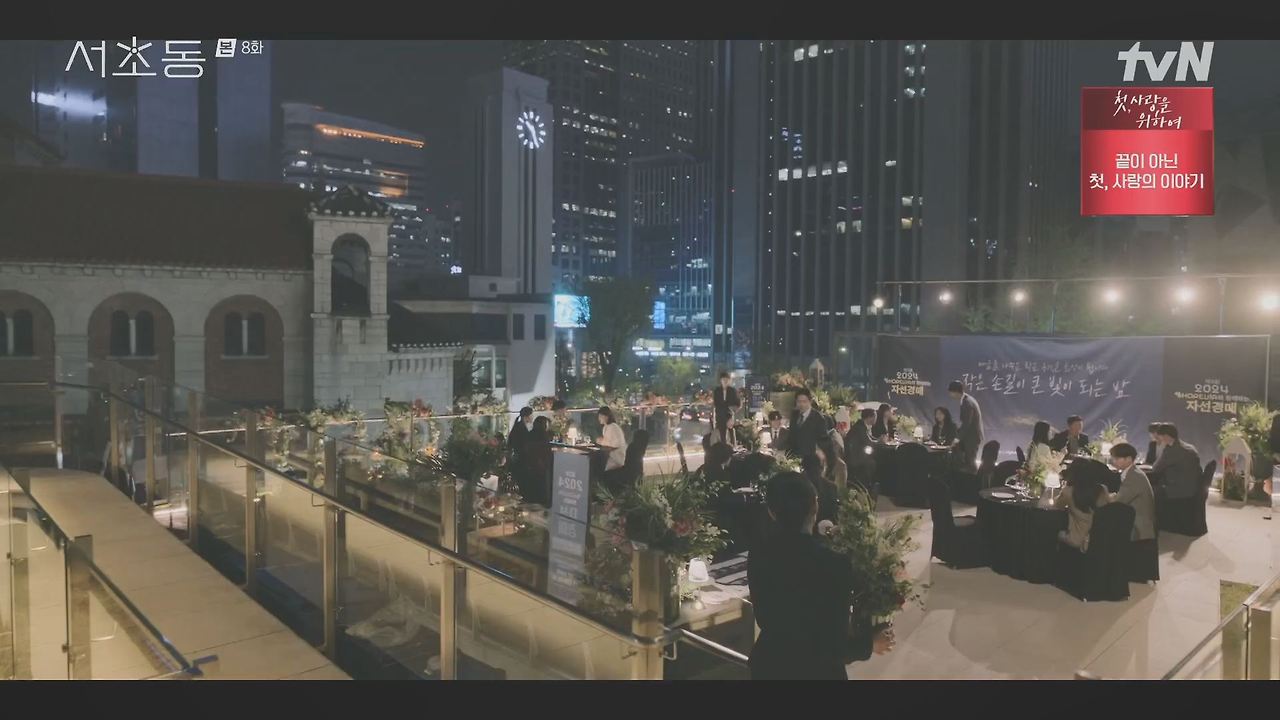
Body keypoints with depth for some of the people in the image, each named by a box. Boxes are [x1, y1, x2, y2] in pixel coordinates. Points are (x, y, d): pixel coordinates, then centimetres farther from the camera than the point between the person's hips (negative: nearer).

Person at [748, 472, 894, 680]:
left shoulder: (757, 557, -12)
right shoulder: (834, 564, -25)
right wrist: (869, 642, 1)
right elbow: (836, 643, -19)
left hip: (769, 667, 4)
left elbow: (765, 620, 3)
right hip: (816, 670, -4)